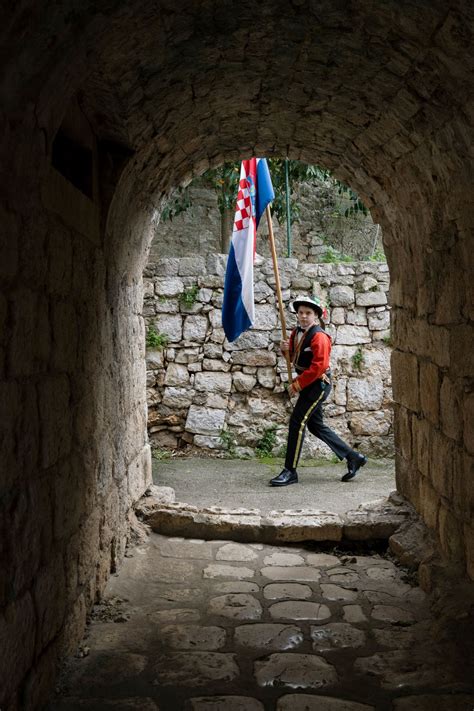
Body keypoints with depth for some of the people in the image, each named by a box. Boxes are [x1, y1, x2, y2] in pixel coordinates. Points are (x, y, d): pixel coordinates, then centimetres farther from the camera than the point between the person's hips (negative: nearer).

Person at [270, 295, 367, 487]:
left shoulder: (319, 336, -18)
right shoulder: (296, 332, 9)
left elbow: (319, 367, -24)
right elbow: (294, 357, 19)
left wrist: (297, 384, -21)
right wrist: (286, 350, -4)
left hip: (318, 384, -10)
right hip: (308, 384, 10)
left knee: (297, 422, -12)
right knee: (315, 425, 14)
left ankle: (290, 471, -4)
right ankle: (353, 458, 24)